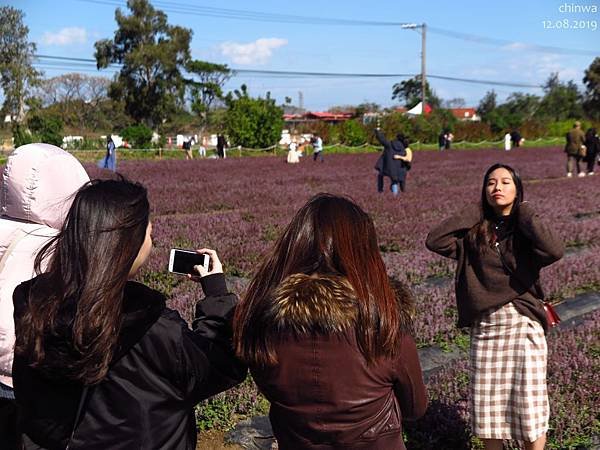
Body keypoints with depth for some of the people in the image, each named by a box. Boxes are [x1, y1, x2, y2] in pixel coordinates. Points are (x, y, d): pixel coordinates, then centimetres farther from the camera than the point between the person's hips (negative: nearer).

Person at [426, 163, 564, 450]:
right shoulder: (474, 232, 6)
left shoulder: (527, 230, 0)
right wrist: (475, 212, -3)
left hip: (524, 325, -2)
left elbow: (555, 251, -22)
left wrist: (523, 212, -10)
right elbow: (434, 241, -9)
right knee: (487, 406, 9)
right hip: (485, 326, 3)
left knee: (529, 406, -1)